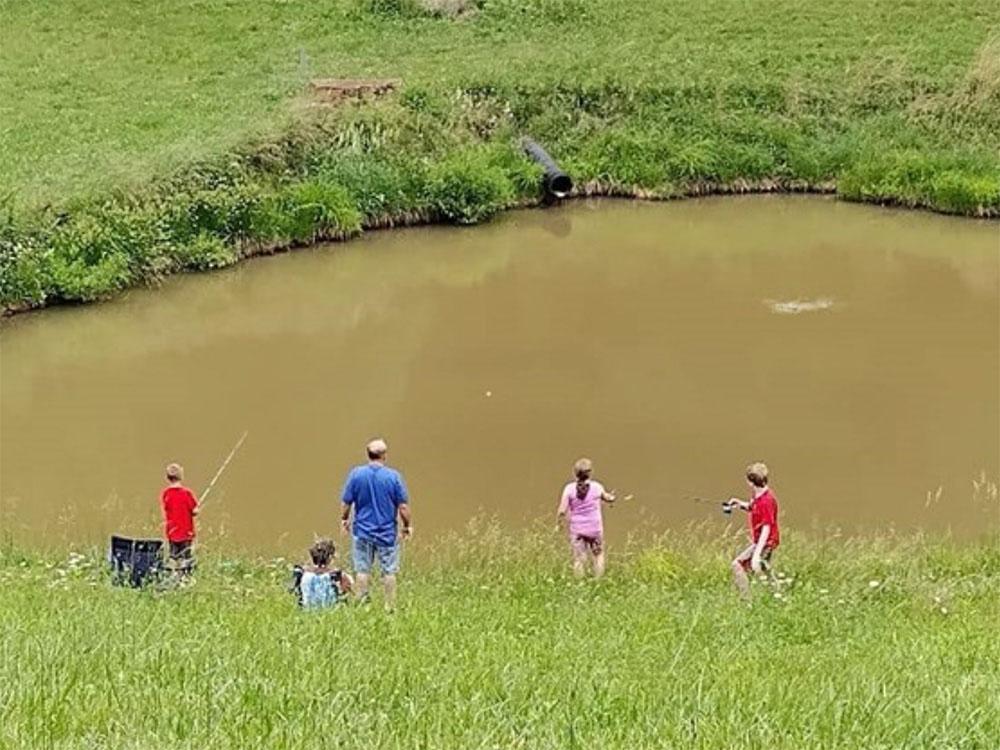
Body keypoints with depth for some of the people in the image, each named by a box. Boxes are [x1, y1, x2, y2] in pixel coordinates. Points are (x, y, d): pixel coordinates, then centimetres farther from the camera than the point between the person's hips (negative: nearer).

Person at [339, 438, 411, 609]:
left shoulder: (356, 474, -8)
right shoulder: (394, 476, -11)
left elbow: (346, 503, -2)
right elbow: (403, 506, -8)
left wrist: (344, 520, 17)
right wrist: (407, 525, 8)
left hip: (362, 531, 1)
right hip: (387, 532, -1)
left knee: (362, 570, 11)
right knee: (389, 571, 9)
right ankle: (390, 606, 13)